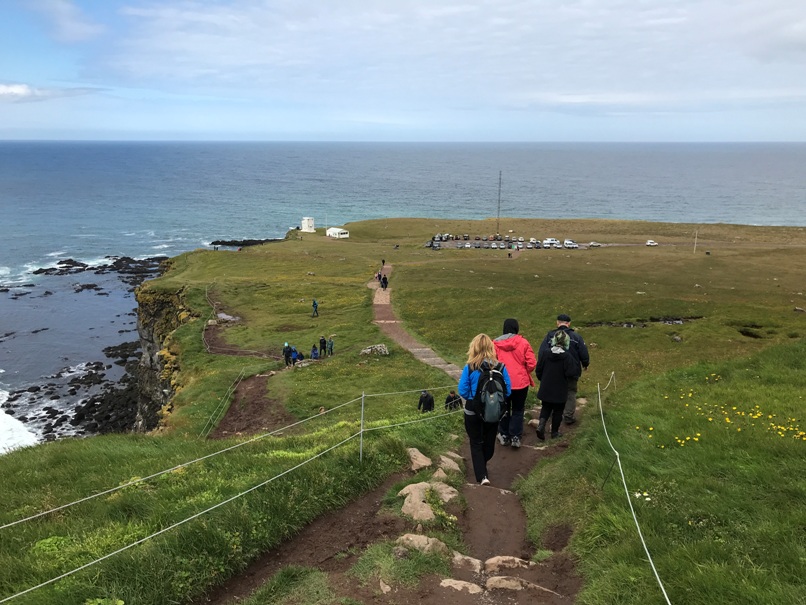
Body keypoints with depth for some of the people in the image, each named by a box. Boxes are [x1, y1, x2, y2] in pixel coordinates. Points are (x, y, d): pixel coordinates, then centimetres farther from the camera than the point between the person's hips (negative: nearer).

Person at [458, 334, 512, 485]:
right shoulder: (500, 367, -11)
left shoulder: (469, 368, -17)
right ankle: (482, 465, 42)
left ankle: (482, 475, 1)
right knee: (489, 440, 22)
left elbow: (463, 391, -13)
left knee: (476, 443, 11)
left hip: (473, 411, -2)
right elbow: (508, 390, -6)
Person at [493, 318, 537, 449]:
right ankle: (515, 437, 10)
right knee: (518, 410, 13)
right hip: (520, 382, -1)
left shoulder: (495, 343, -7)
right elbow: (532, 364, -11)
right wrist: (524, 372, 8)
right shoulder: (523, 342, -9)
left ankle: (504, 435, 25)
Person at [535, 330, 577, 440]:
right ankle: (555, 432, 22)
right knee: (558, 410, 13)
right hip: (560, 391, -3)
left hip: (546, 389, 3)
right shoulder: (567, 357, -17)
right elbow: (571, 374, -19)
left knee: (545, 408, 16)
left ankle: (541, 425, -7)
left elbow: (538, 370, 0)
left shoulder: (545, 354, -6)